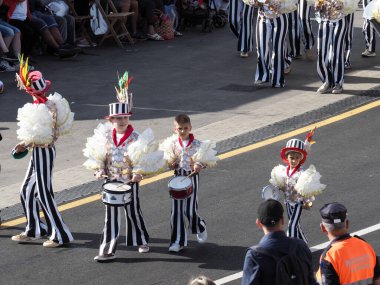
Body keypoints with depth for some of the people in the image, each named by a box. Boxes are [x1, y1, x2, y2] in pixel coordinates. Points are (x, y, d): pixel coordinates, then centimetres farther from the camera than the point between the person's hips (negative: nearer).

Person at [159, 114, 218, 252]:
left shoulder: (197, 144, -9)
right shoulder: (172, 144, 0)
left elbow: (205, 161, -4)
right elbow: (169, 160, 13)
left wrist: (199, 166, -23)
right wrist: (170, 164, -8)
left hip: (192, 177, -3)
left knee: (190, 210, -3)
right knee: (176, 210, 3)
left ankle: (201, 228, 29)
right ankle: (178, 241, 11)